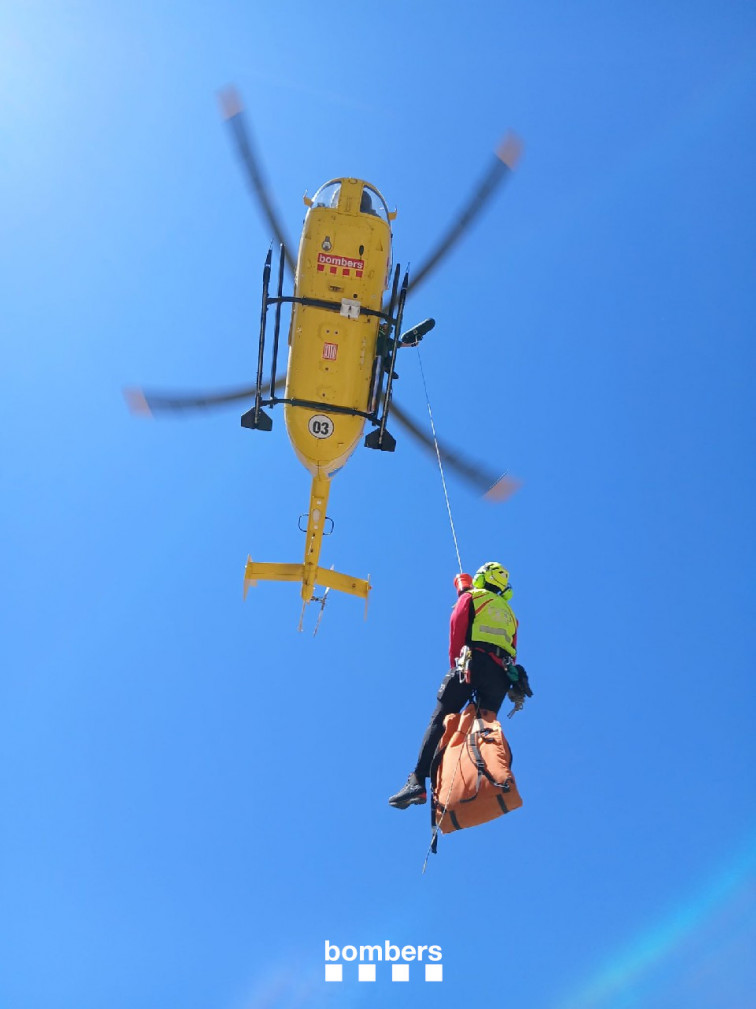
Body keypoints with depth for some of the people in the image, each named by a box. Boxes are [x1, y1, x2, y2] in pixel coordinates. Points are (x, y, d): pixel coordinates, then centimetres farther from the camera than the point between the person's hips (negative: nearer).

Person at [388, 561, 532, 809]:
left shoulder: (470, 597, 15)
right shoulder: (509, 613, 29)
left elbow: (457, 632, 3)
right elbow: (512, 651, 20)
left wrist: (455, 667, 6)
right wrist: (506, 681, 18)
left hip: (473, 664, -5)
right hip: (501, 672, 5)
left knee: (440, 721, -9)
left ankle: (418, 781, -22)